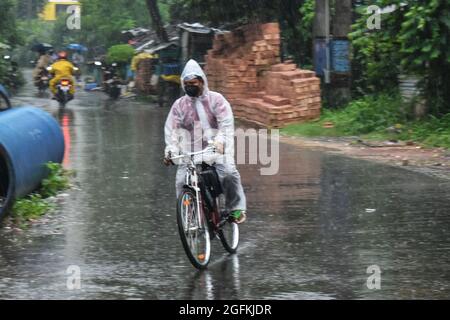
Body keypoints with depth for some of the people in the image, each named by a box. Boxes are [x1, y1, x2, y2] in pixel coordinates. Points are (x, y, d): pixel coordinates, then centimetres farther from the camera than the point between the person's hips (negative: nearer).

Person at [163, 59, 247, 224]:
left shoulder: (215, 99, 3)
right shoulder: (179, 105, 10)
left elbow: (226, 124, -8)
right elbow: (172, 130, 4)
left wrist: (220, 141, -26)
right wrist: (170, 151, -12)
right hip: (189, 152, 2)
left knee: (229, 173, -25)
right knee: (182, 181, -18)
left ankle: (236, 208, -8)